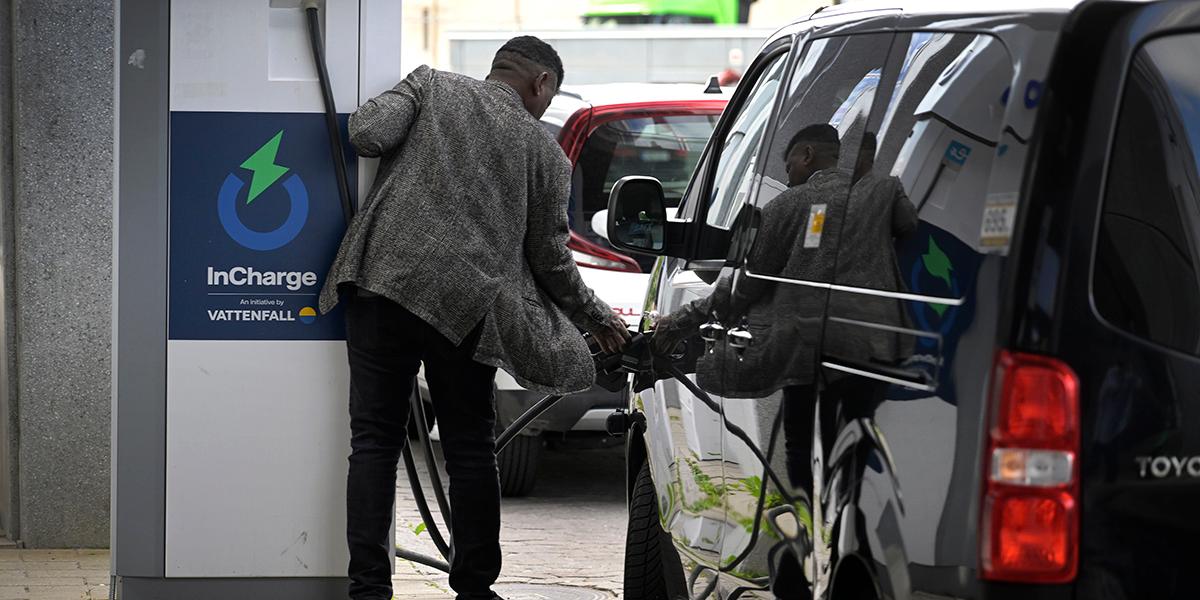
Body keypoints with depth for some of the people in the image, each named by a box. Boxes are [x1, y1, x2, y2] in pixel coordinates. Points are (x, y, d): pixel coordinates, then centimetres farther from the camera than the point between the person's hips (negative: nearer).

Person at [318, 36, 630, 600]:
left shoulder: (431, 85, 12)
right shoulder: (545, 151, 13)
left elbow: (368, 135, -5)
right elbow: (550, 258, 15)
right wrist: (597, 317, 30)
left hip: (382, 279, 0)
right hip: (467, 301, 0)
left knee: (374, 439, 3)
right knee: (470, 448, 11)